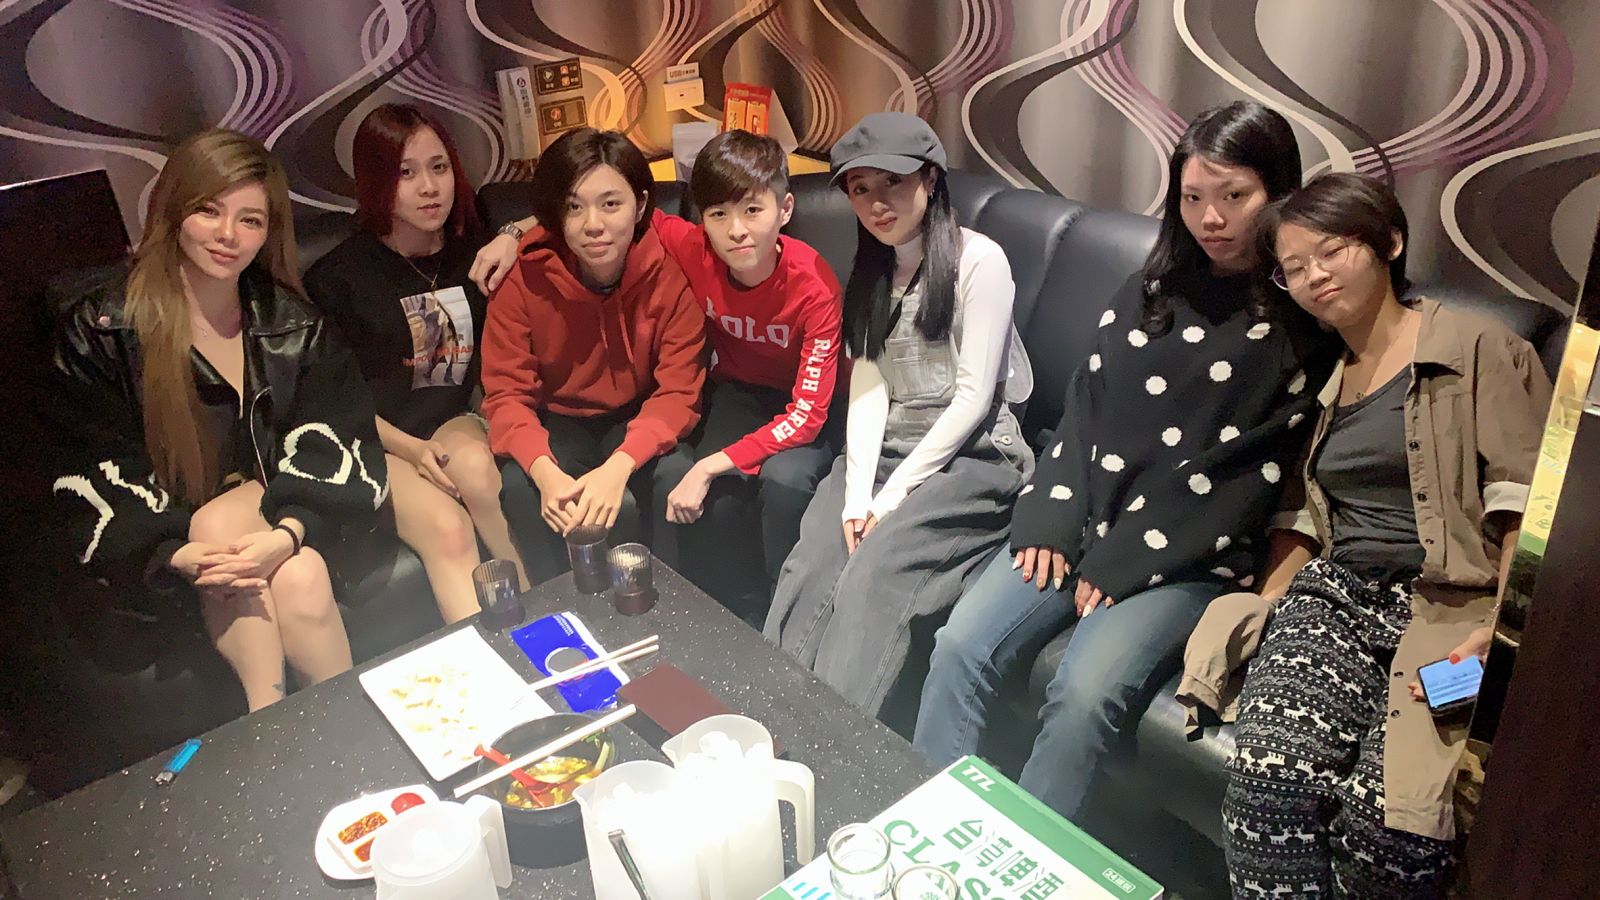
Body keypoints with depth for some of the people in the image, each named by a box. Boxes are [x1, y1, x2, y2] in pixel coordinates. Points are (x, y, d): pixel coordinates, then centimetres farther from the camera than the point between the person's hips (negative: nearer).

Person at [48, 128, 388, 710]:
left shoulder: (292, 323, 3)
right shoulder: (100, 326, -4)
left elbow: (333, 443, -6)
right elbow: (98, 472, -7)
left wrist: (289, 532, -26)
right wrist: (178, 553, -26)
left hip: (276, 516, 2)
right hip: (160, 549, -2)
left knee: (302, 578, -32)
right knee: (299, 579, -32)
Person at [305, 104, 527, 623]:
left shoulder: (475, 249, 5)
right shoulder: (337, 277, -5)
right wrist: (409, 448, -15)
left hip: (455, 422, 3)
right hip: (377, 443, -2)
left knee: (476, 466, -34)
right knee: (447, 530, -32)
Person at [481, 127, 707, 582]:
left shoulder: (670, 272, -19)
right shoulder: (524, 277, -16)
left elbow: (679, 392, -19)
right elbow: (506, 393, -15)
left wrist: (618, 468, -37)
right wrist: (545, 473, -36)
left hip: (639, 420, -1)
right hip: (558, 423, 1)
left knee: (624, 504, -30)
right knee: (519, 489, -29)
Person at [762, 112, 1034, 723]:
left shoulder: (979, 260, -4)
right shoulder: (870, 272, 16)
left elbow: (972, 397, -10)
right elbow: (867, 389, 5)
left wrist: (892, 495, -13)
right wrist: (856, 494, -10)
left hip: (972, 456, -5)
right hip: (883, 451, 5)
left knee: (876, 569, -29)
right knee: (807, 569, -21)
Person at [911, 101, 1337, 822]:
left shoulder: (1305, 323, -3)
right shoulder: (1154, 289, 14)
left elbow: (1260, 472, -8)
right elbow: (1085, 404, 11)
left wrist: (1125, 560, -11)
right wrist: (1049, 520, -3)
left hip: (1193, 556, -4)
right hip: (1084, 521, 5)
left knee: (1084, 695, -27)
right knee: (961, 647, -15)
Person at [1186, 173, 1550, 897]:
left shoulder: (1477, 348, 6)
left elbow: (1523, 500, -3)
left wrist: (1501, 630, -16)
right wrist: (1267, 606, 9)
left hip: (1451, 608, -3)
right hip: (1332, 595, 4)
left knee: (1381, 811, -27)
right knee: (1267, 780, -26)